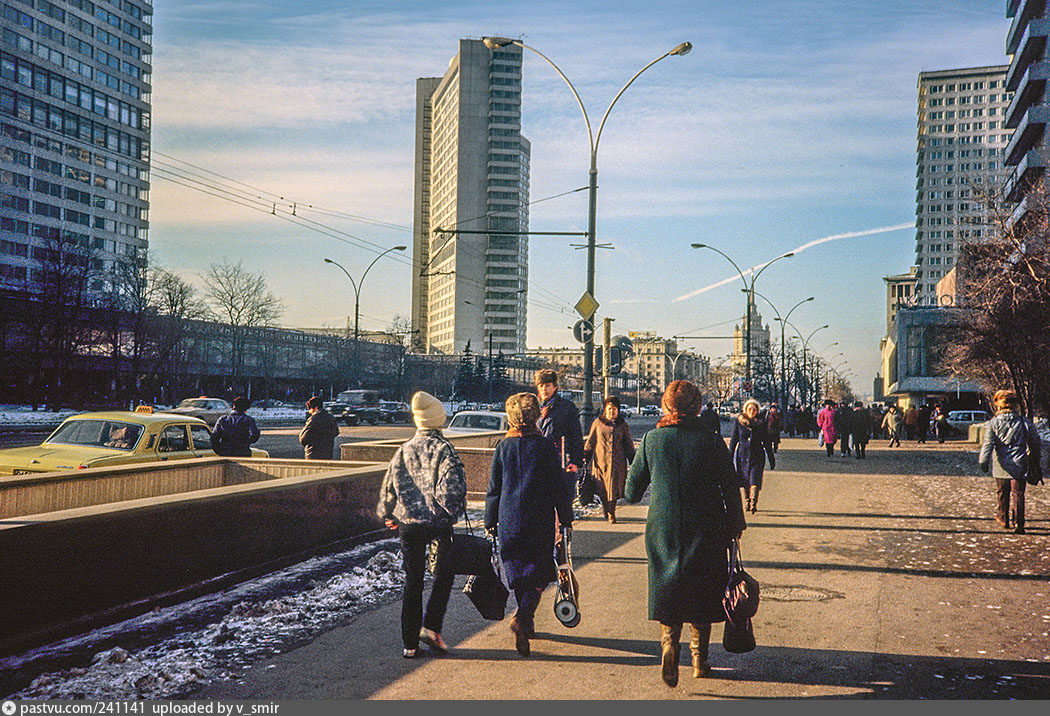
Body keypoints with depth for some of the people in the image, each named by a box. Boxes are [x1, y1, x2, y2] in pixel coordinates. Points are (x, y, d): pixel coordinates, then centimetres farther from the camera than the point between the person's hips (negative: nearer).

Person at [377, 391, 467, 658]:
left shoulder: (403, 451, 7)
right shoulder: (443, 448, -8)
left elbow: (388, 486, 12)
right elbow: (452, 483, -20)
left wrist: (386, 515, 25)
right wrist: (453, 511, -6)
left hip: (407, 523, 4)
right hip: (438, 523, -4)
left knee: (412, 580, 10)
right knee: (443, 575, 13)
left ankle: (410, 643, 12)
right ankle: (431, 626, 1)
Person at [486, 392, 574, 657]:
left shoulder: (503, 447, 1)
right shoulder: (546, 446, -4)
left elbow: (494, 488, 5)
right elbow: (560, 487, -2)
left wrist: (490, 521, 14)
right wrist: (566, 519, 8)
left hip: (509, 521, 2)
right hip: (540, 521, -2)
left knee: (518, 574, 15)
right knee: (538, 574, 3)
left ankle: (527, 624, 25)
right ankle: (523, 616, -20)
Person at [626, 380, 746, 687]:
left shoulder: (651, 439, -4)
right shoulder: (711, 441, -8)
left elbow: (632, 490, 4)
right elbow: (731, 488, -3)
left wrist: (634, 496, 27)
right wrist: (736, 524, 12)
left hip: (663, 530, 1)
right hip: (706, 532, 0)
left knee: (667, 591, 10)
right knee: (702, 591, 14)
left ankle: (669, 642, -15)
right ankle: (699, 659, 22)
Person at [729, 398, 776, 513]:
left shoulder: (761, 423, 4)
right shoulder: (738, 422, 4)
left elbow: (767, 442, 9)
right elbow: (733, 440, 8)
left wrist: (772, 459, 11)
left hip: (757, 455, -1)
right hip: (742, 455, 1)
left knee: (755, 479, -14)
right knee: (744, 480, 7)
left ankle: (753, 503, -20)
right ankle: (748, 501, 24)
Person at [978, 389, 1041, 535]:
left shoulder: (993, 423, -4)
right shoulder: (1025, 423, 2)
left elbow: (988, 444, -13)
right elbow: (1035, 444, 10)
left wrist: (983, 461, -14)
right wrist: (1035, 463, 22)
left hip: (1001, 467, 0)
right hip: (1019, 466, 0)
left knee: (1002, 492, 16)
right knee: (1018, 494, 3)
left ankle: (1003, 519, 29)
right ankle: (1019, 524, -2)